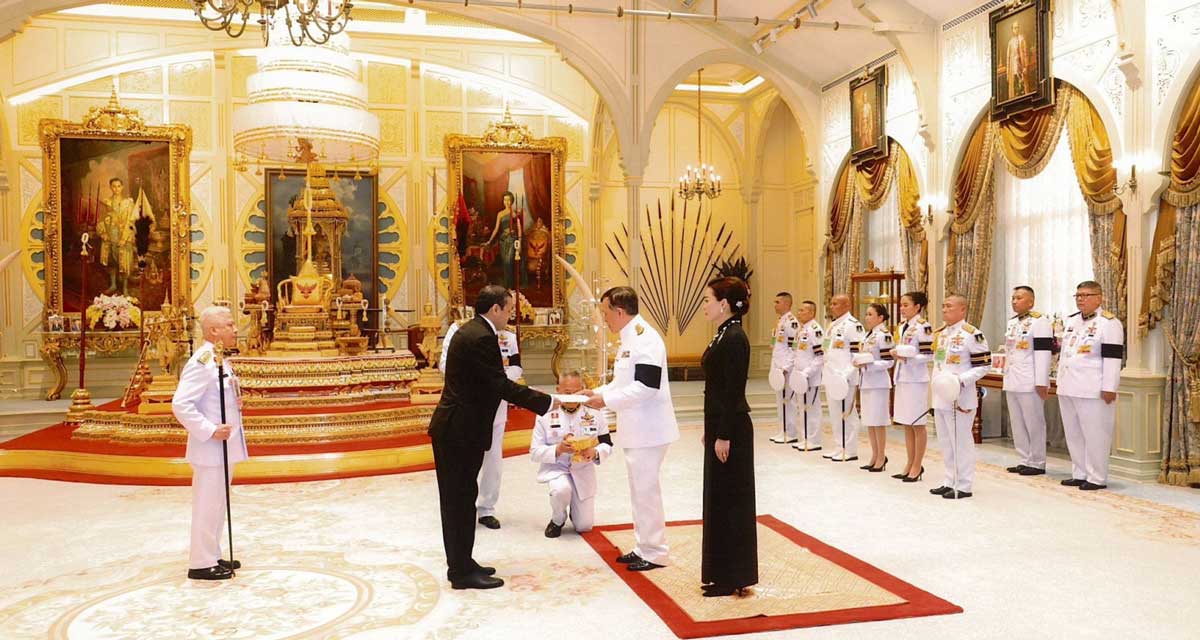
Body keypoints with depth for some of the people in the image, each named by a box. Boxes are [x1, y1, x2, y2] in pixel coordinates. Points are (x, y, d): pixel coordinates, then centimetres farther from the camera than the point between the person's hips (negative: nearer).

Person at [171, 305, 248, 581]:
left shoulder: (219, 361, 12)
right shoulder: (201, 362, -19)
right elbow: (181, 404, -26)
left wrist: (235, 403, 9)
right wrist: (209, 431, -24)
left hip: (225, 447, 10)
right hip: (210, 449, -10)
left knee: (217, 505, 17)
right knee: (208, 506, -1)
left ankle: (212, 557, 28)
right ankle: (201, 564, 9)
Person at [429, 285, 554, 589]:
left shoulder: (469, 331, 13)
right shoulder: (481, 337, -19)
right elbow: (501, 385, -21)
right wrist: (546, 402, -16)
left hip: (453, 427, 10)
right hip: (461, 431, -10)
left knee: (459, 500, 16)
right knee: (461, 500, -1)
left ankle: (461, 564, 26)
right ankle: (462, 571, 8)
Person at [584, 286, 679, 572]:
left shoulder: (646, 339, -18)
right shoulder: (629, 339, 13)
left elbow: (646, 386, -25)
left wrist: (606, 400, -20)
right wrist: (598, 392, 7)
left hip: (648, 429, -10)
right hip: (635, 429, 10)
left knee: (646, 490, -2)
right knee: (639, 489, 16)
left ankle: (655, 553, 10)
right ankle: (643, 547, 27)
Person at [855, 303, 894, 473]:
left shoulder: (884, 335, -12)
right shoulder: (868, 335, 14)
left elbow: (888, 362, -16)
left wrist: (867, 365, -23)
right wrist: (859, 363, 2)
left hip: (878, 382, -8)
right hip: (866, 382, 9)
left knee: (878, 421, 0)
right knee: (869, 422, 13)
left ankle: (881, 457, 10)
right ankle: (875, 457, 23)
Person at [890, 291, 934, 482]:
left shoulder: (923, 327, -11)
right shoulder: (901, 327, 12)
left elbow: (929, 355, -14)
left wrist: (908, 357, -24)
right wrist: (895, 352, 1)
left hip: (916, 379, -8)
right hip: (902, 378, 8)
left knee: (917, 424, 1)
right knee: (906, 424, 13)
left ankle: (917, 466, 9)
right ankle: (910, 464, 21)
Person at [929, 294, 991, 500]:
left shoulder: (972, 334, -12)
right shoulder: (939, 334, 13)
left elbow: (984, 365, -12)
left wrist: (961, 380, -22)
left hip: (959, 398, -8)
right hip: (940, 397, 8)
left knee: (961, 442, -1)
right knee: (945, 442, 15)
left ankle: (963, 486, 8)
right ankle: (950, 481, 25)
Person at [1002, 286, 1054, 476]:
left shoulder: (1040, 322, -9)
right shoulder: (1011, 322, 16)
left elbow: (1043, 353, -14)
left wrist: (1041, 382, -18)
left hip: (1030, 382, -8)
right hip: (1012, 382, 8)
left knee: (1034, 423, -1)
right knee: (1017, 423, 11)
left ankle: (1037, 463, 7)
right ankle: (1023, 461, 19)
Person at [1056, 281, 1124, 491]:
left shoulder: (1108, 323, -9)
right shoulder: (1071, 321, 16)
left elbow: (1113, 357, -13)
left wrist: (1109, 388, -17)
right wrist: (1060, 381, 19)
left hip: (1093, 390, -8)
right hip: (1069, 388, 8)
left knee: (1094, 435, -2)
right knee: (1073, 434, 12)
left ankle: (1097, 478, 6)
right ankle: (1079, 474, 22)